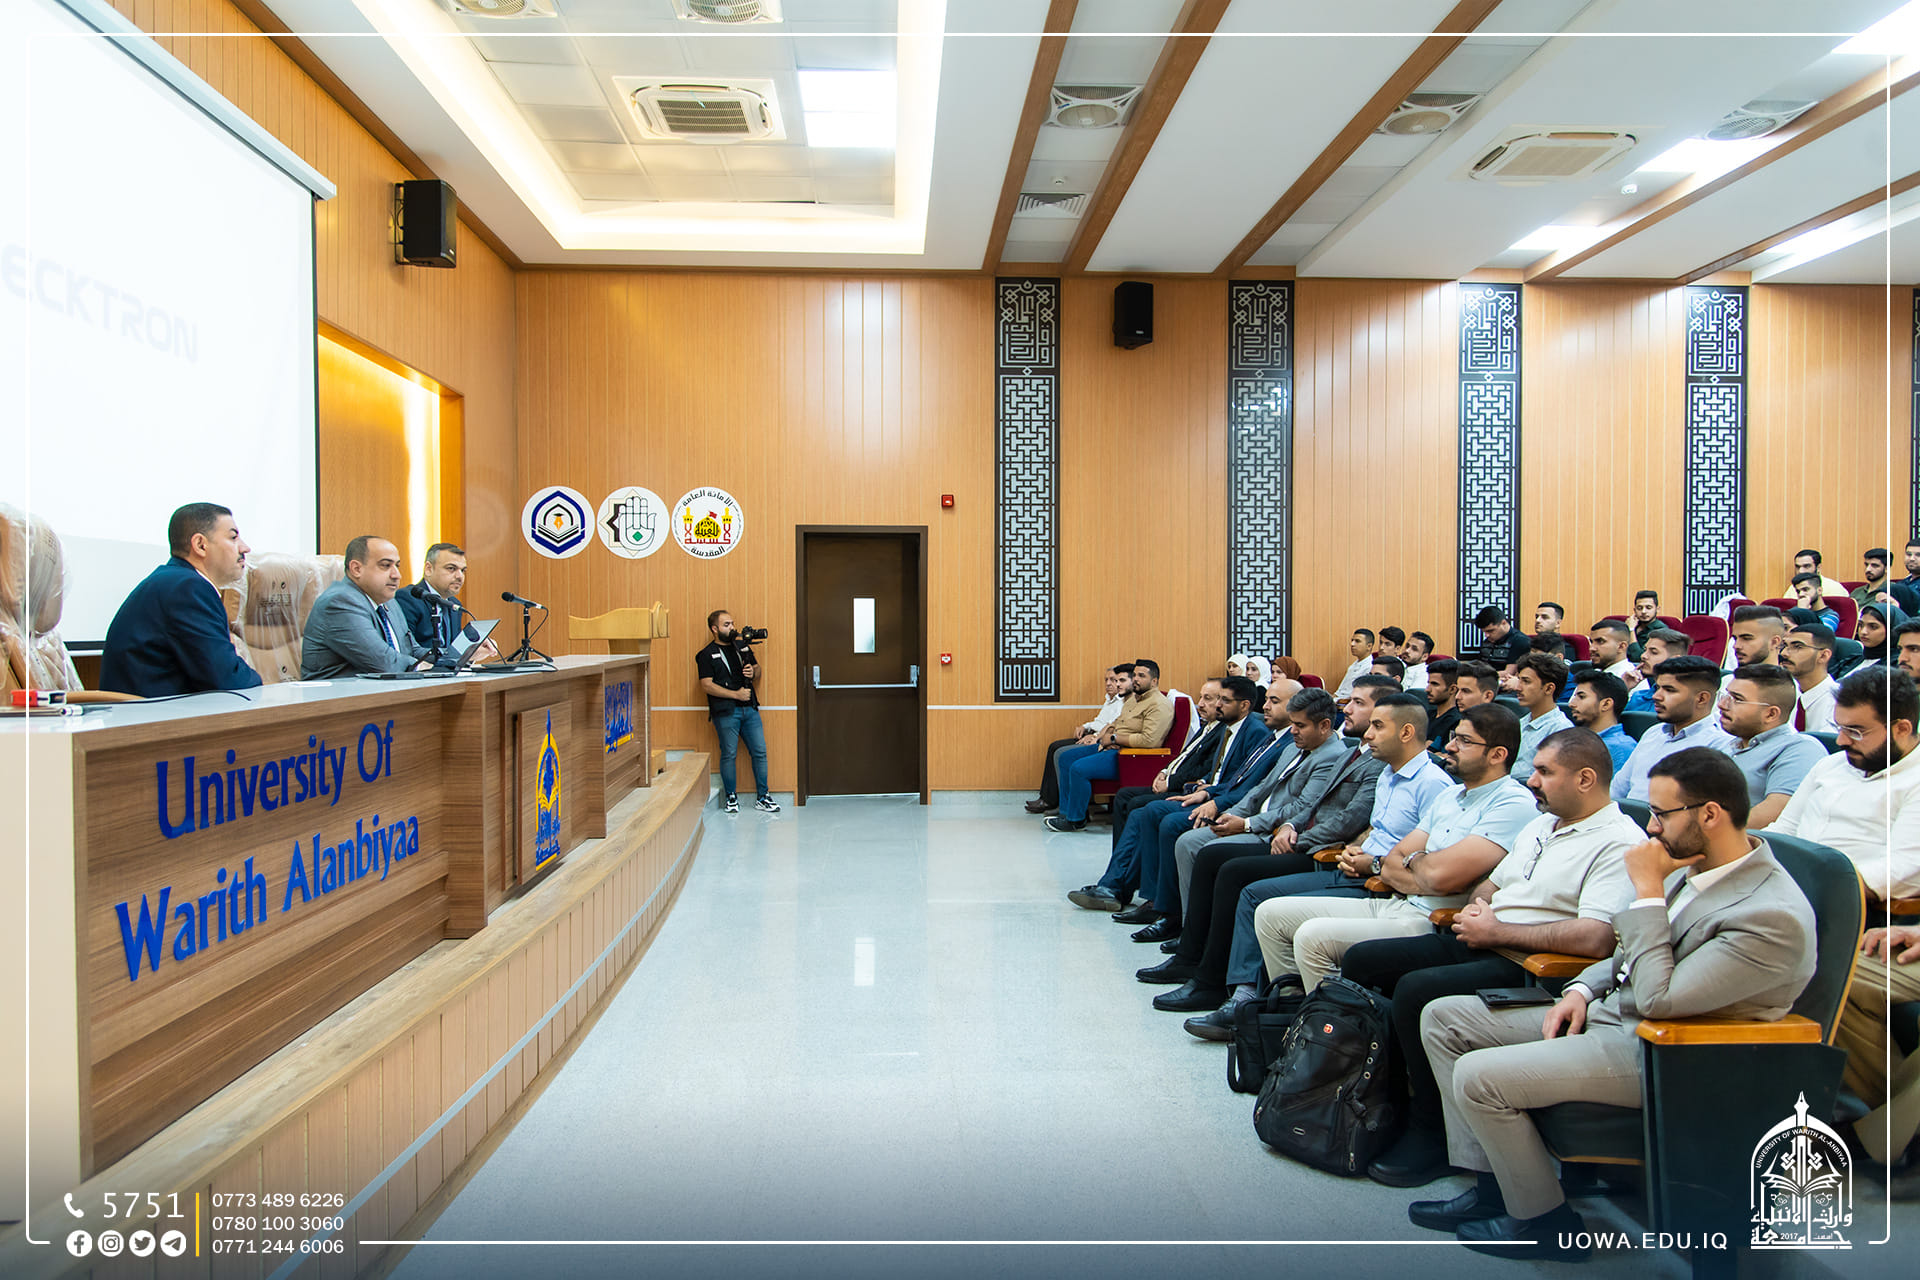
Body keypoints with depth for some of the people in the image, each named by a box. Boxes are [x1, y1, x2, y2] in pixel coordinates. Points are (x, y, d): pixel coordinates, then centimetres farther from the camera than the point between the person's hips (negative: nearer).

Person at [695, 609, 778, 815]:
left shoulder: (743, 646, 15)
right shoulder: (707, 655, -3)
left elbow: (758, 668, 25)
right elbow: (707, 685, -11)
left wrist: (753, 671, -1)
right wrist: (736, 694, -15)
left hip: (749, 708, 5)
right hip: (725, 712, -5)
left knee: (760, 752, 3)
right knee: (729, 755, 0)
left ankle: (762, 797, 11)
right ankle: (730, 798, 14)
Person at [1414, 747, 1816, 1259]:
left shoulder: (1774, 917, -24)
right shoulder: (1693, 865, 5)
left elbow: (1658, 998, -27)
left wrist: (1647, 889, -23)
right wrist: (1582, 990, 2)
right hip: (1608, 1009, 10)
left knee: (1478, 1078, -22)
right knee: (1443, 1018, 3)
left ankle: (1546, 1222, 2)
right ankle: (1492, 1183, 8)